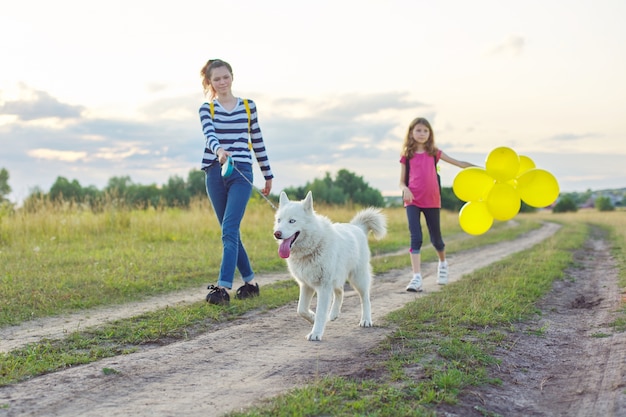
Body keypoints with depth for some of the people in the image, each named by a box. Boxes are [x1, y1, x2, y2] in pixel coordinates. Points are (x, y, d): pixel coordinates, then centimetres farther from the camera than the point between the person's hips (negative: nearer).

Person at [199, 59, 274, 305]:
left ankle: (223, 287, -18)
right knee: (230, 233, 7)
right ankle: (250, 282, 20)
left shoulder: (248, 106, 9)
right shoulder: (206, 109, 7)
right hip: (216, 174, 2)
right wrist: (218, 150, -37)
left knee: (229, 230, -14)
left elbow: (257, 141, 14)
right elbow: (209, 134, -15)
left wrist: (268, 175, 17)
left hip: (242, 173, -2)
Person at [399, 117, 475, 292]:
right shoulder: (407, 155, 5)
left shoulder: (434, 153, 6)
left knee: (436, 238, 11)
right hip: (413, 201, -1)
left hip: (431, 201, 1)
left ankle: (442, 263, 43)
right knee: (415, 238, -13)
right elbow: (402, 181, 7)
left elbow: (459, 163, 7)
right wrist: (405, 189, -15)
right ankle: (416, 278, -16)